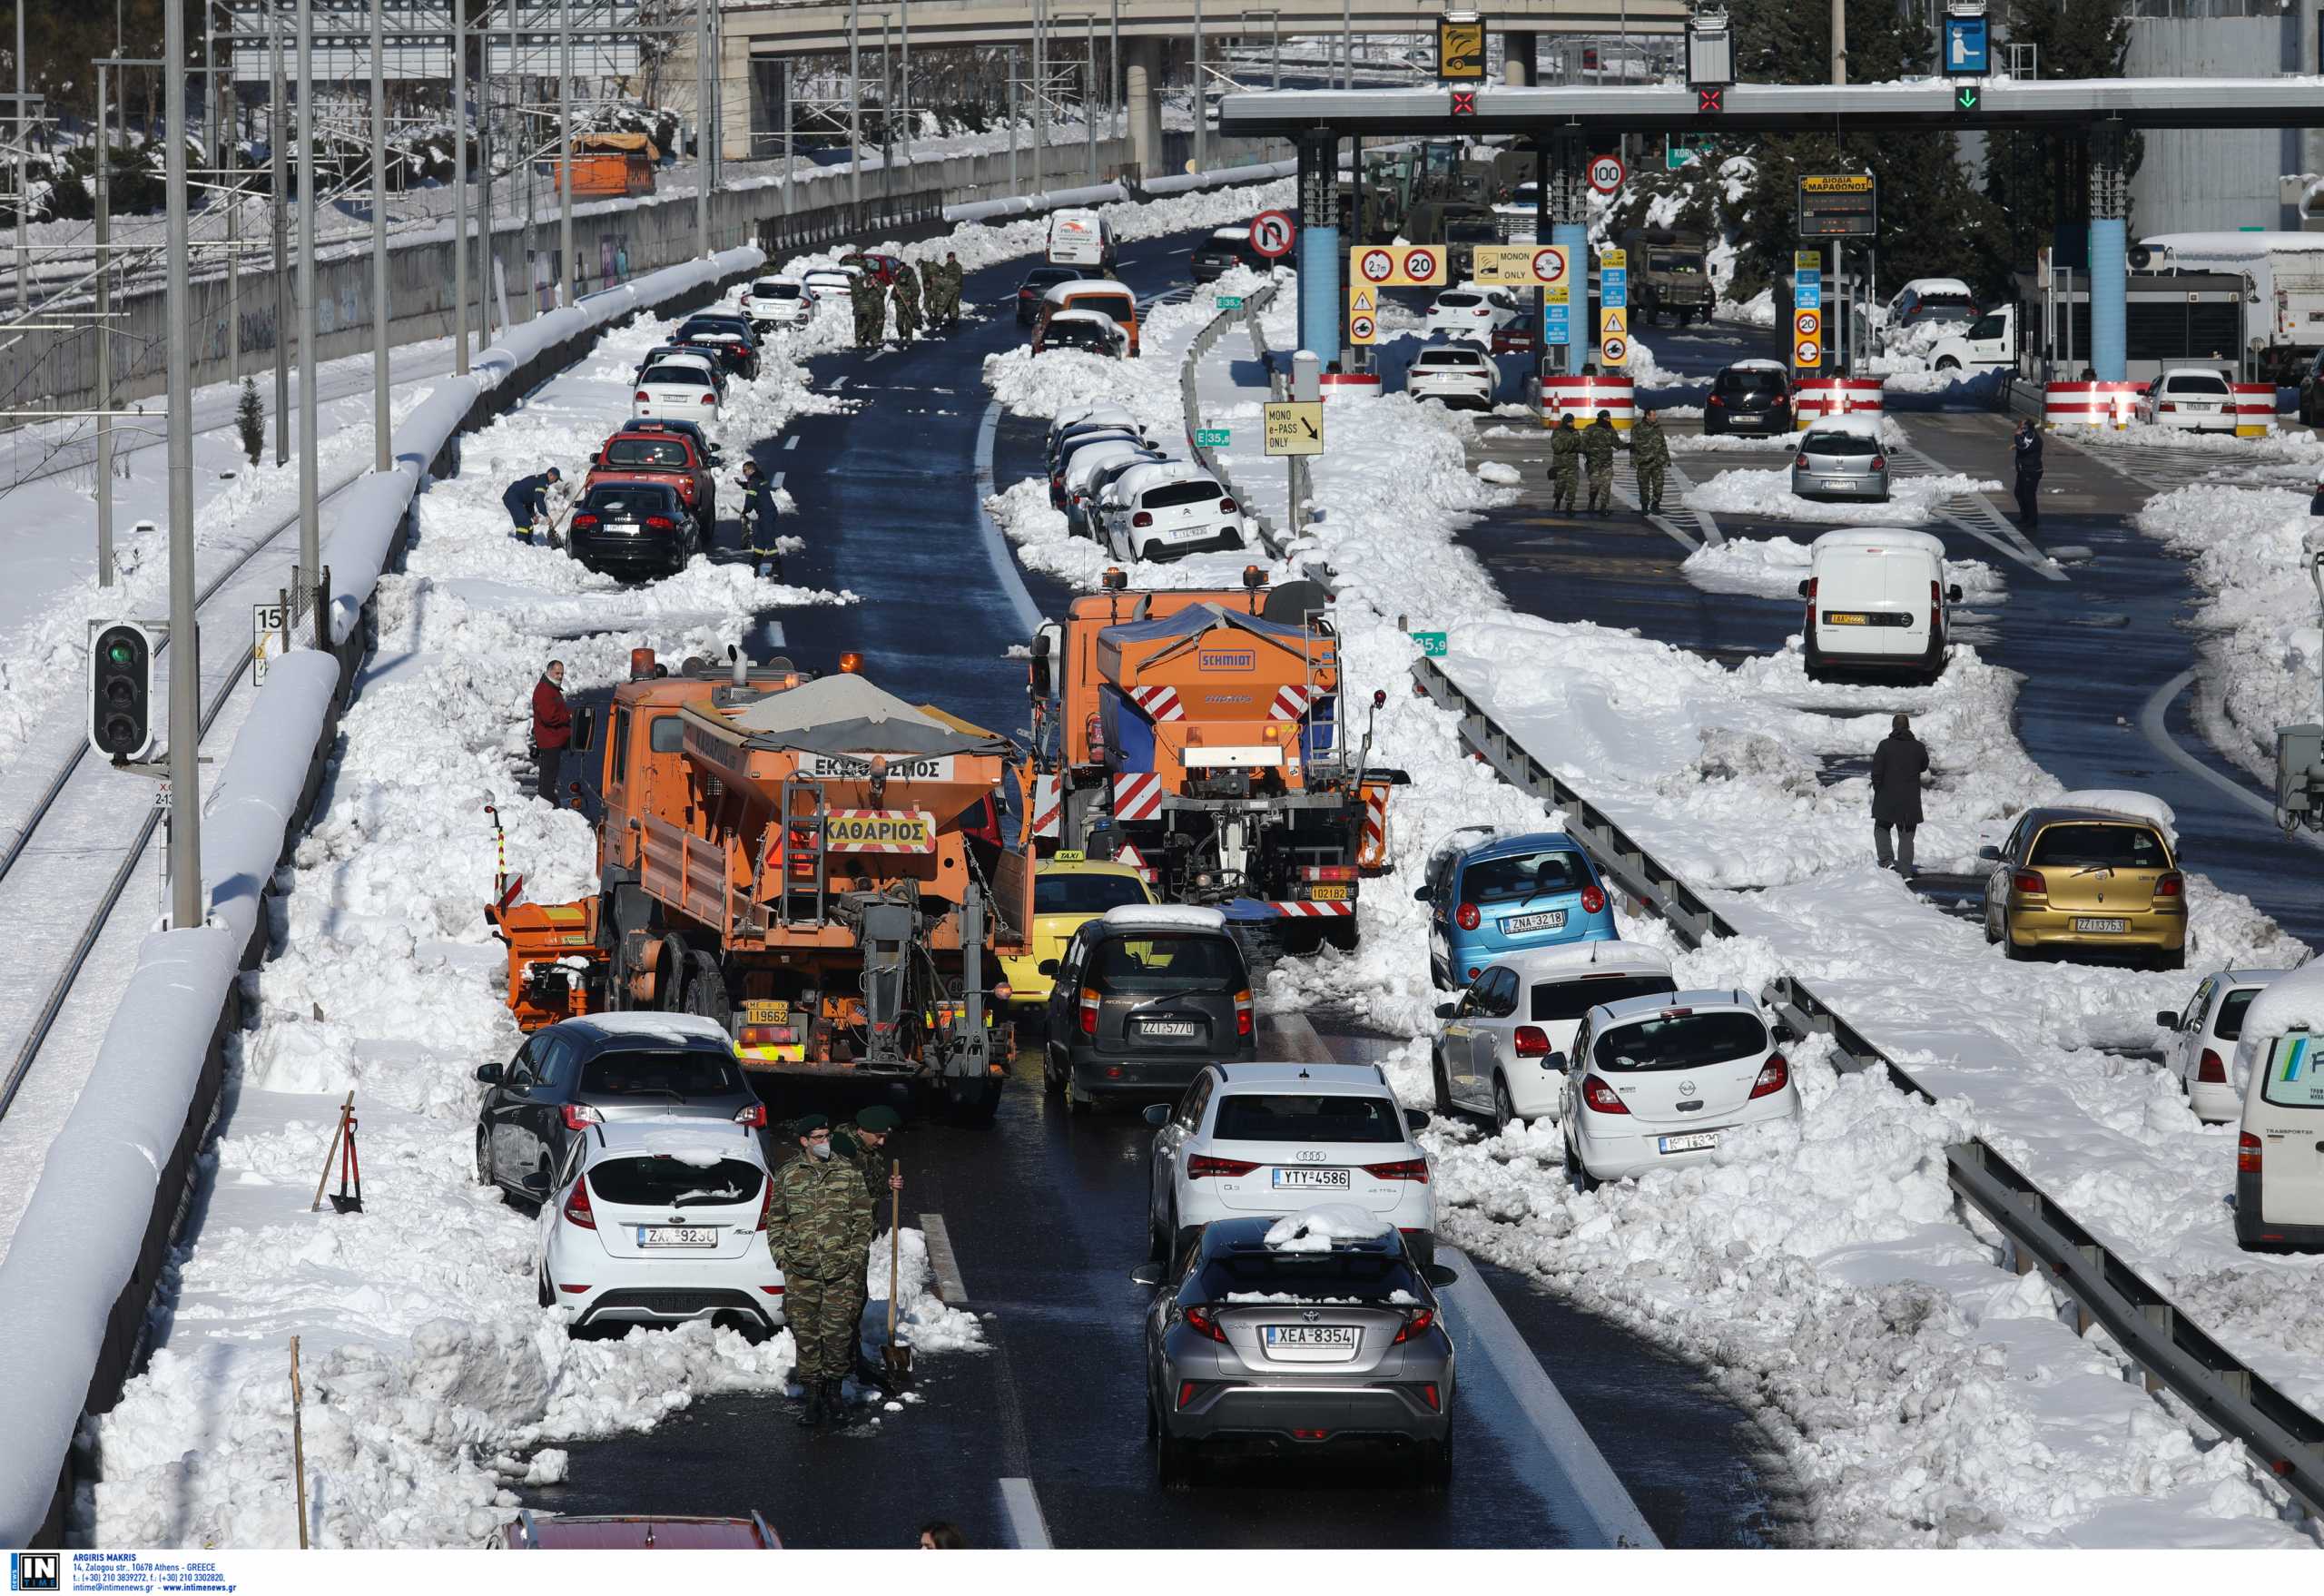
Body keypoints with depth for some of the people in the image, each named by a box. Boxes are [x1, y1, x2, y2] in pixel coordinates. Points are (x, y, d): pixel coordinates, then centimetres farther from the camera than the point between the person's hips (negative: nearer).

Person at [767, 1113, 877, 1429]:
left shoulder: (847, 1172, 6)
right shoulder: (787, 1176, 7)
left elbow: (863, 1219, 7)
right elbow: (775, 1221, 12)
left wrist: (856, 1256, -2)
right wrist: (782, 1256, 0)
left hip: (842, 1271, -1)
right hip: (801, 1271, 1)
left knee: (838, 1332, -5)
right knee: (805, 1335, 1)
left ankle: (835, 1388, 14)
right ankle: (813, 1397, 9)